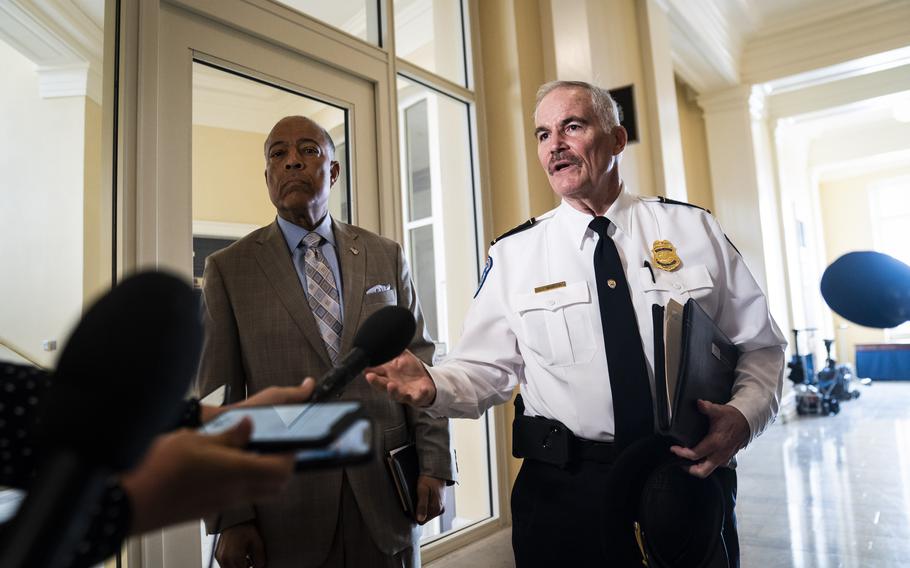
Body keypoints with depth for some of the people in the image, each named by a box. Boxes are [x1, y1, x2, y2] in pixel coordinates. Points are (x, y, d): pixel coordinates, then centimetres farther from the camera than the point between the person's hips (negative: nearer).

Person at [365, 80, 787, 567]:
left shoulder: (694, 229, 1)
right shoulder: (513, 254, -1)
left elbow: (760, 346, 5)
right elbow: (487, 369, -2)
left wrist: (743, 415, -13)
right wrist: (434, 387, -22)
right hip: (561, 490, -1)